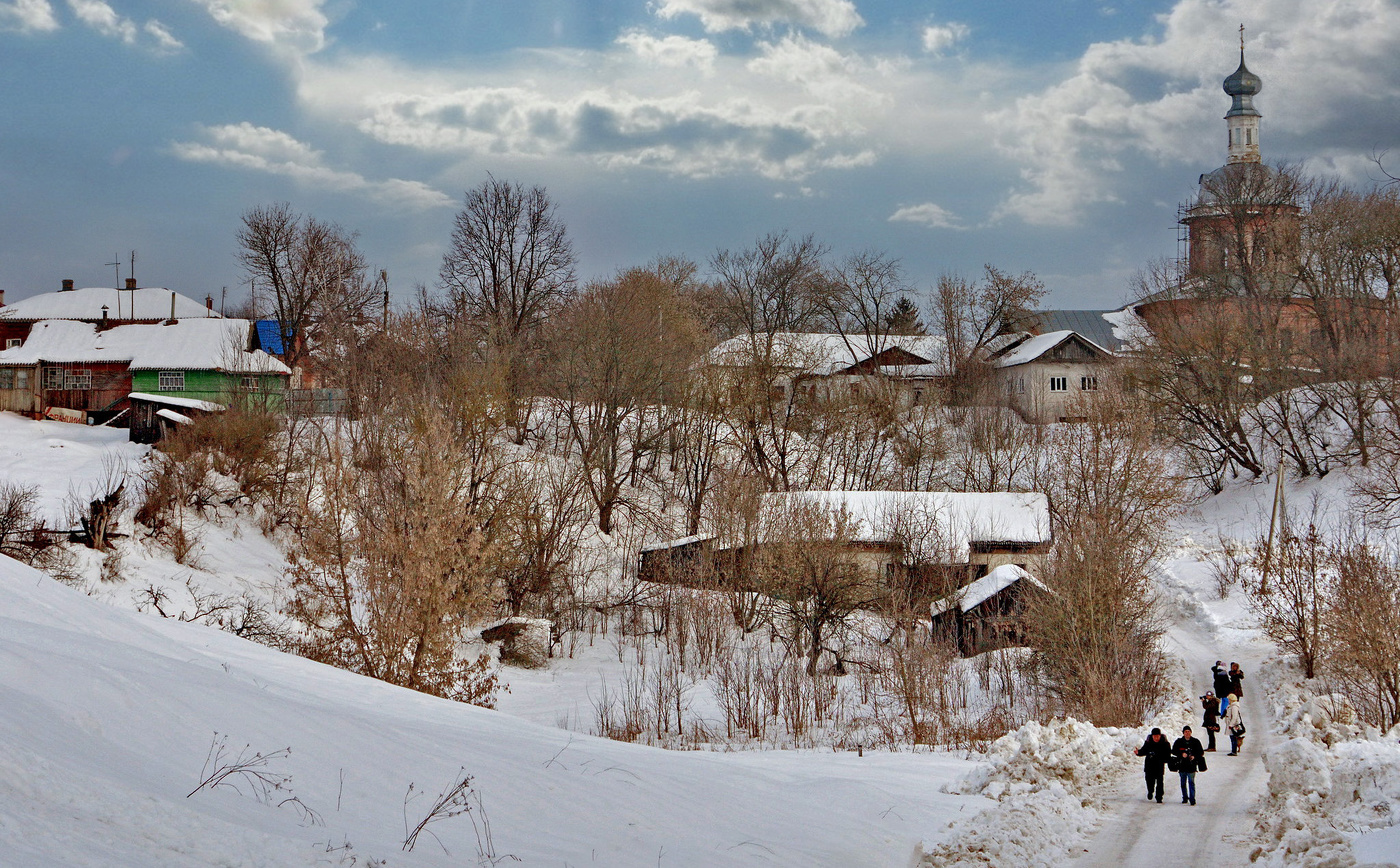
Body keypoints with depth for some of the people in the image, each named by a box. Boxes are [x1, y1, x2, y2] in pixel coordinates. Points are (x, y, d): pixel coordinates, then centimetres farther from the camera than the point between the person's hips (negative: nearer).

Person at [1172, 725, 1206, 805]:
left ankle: (1192, 799, -8)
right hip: (1182, 765, 2)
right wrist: (1181, 754, -15)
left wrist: (1194, 756, -12)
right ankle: (1185, 798, 23)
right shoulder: (1179, 742, 5)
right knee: (1183, 783, 10)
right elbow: (1173, 751, 1)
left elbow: (1201, 752, 7)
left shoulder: (1195, 742, 4)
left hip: (1191, 765, -2)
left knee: (1191, 782, -9)